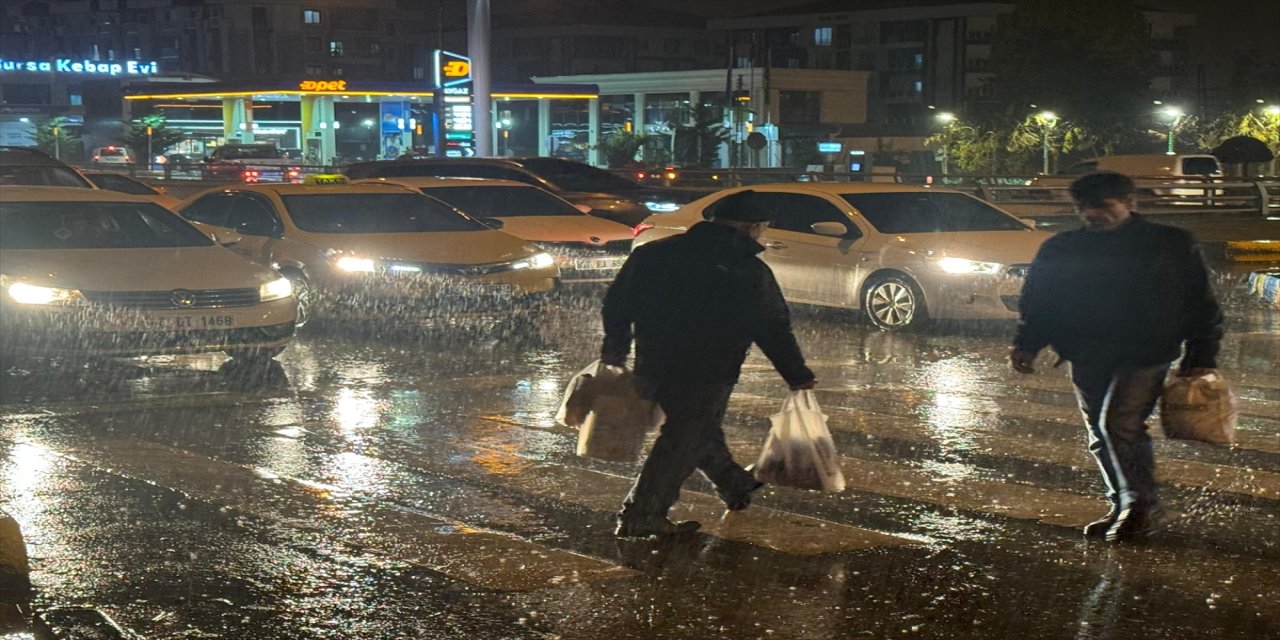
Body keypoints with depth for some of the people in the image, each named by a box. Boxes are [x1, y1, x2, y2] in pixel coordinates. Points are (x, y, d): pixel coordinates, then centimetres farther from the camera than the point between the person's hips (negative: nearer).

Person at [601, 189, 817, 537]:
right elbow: (774, 329, -2)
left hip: (654, 367, 6)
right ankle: (641, 516, 2)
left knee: (700, 430, 24)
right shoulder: (749, 272, -7)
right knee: (682, 443, 4)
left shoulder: (658, 252, 4)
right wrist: (798, 376, 8)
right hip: (705, 373, -6)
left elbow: (619, 299, 6)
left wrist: (615, 346, 17)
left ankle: (734, 485, 42)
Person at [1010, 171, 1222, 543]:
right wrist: (1026, 345, 1)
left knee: (1120, 426, -18)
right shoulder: (1059, 250, 11)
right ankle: (1123, 509, 19)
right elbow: (1036, 303, 16)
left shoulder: (1173, 245, 4)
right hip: (1086, 360, 5)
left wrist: (1201, 357, -2)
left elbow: (1202, 305, 6)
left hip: (1144, 355, -5)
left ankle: (1143, 508, -6)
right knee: (1101, 438, 7)